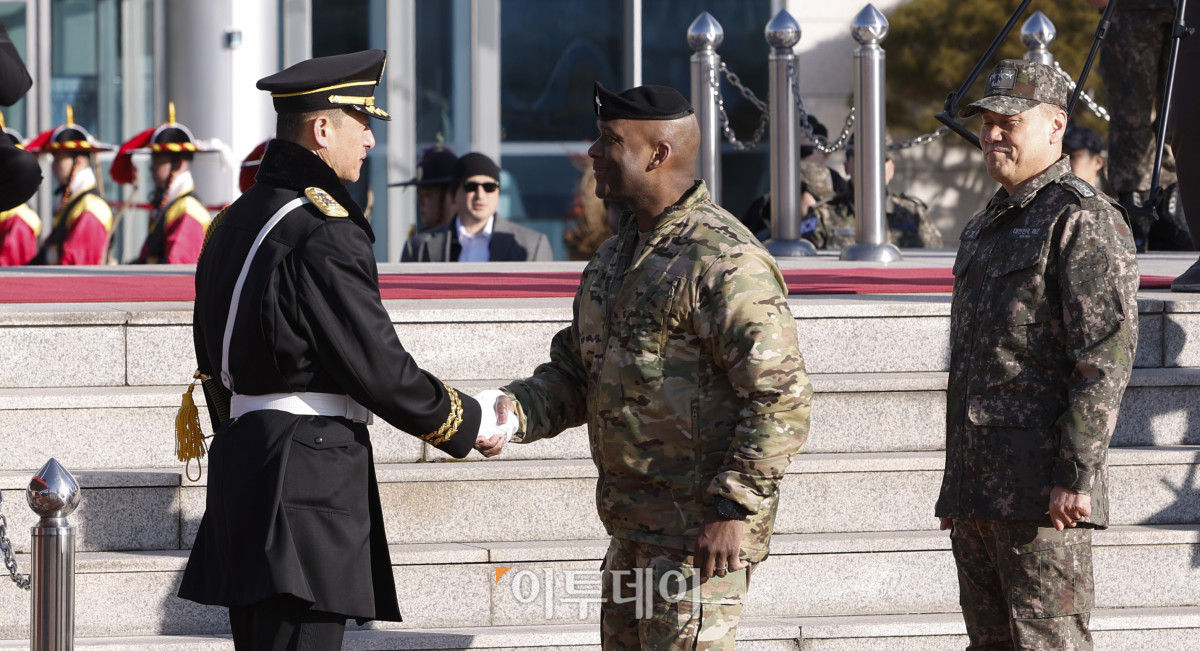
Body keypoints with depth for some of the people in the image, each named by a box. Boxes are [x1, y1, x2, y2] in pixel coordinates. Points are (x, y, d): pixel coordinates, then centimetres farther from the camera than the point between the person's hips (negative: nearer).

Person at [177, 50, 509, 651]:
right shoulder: (323, 234, -14)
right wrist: (474, 422, 1)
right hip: (308, 482, -10)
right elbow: (380, 370, -13)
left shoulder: (236, 223, 16)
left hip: (241, 464, 10)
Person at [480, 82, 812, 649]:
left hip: (703, 532, -10)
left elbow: (782, 396, -20)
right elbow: (573, 372, 19)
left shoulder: (723, 261, -16)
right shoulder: (617, 256, 15)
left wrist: (736, 510, -23)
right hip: (633, 528, 10)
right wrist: (513, 412, -2)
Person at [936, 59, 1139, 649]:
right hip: (979, 490, 9)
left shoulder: (1084, 220, -8)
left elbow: (1107, 356, -16)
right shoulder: (985, 230, 21)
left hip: (1043, 490, -9)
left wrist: (1076, 475, -22)